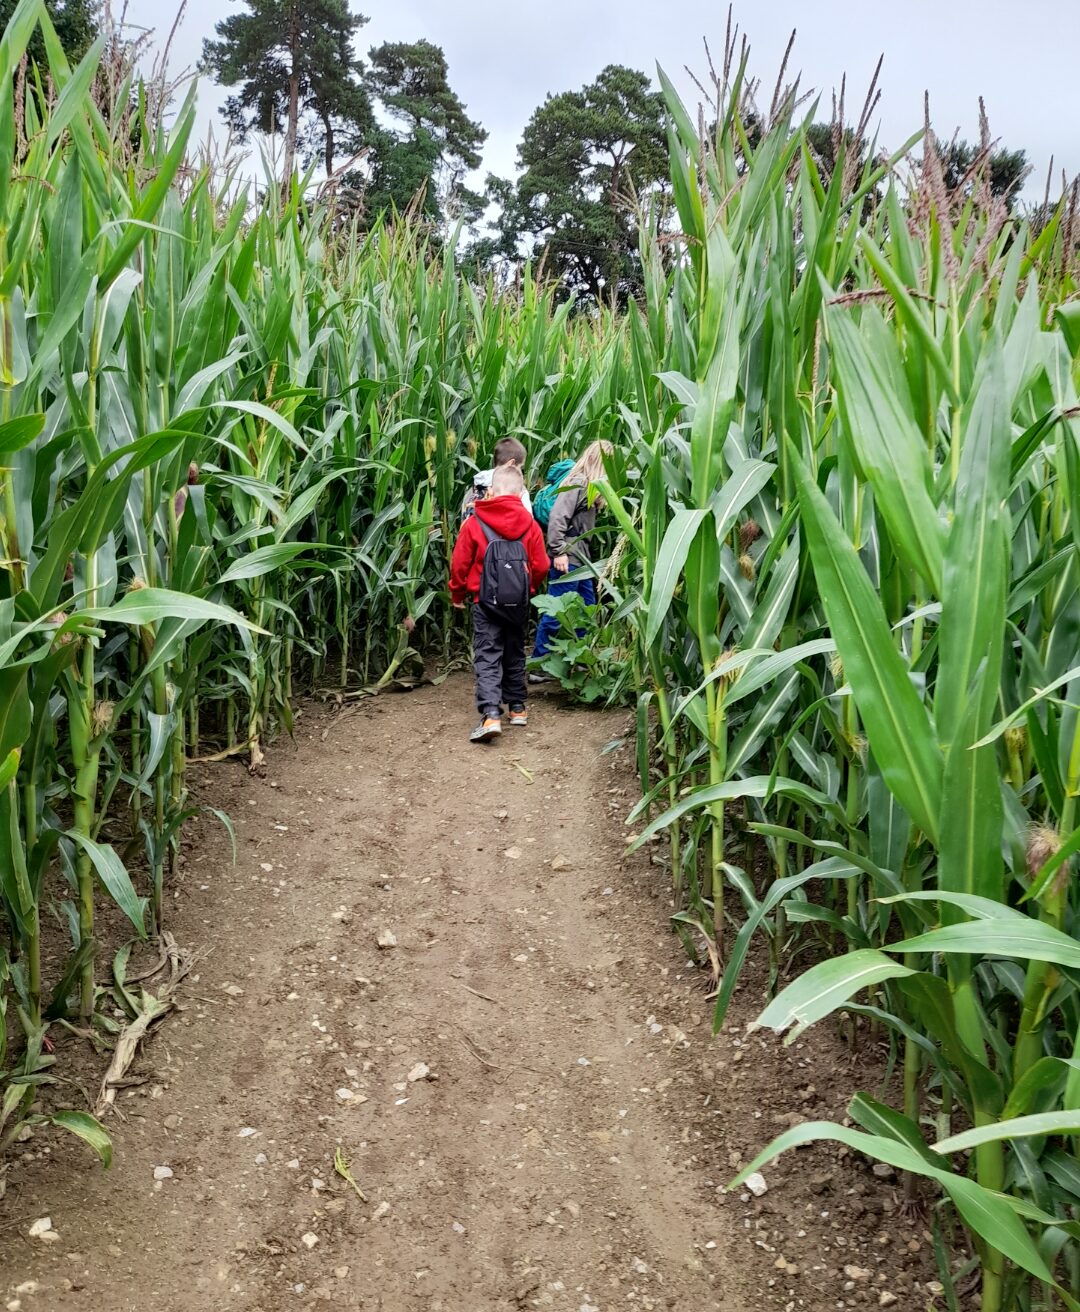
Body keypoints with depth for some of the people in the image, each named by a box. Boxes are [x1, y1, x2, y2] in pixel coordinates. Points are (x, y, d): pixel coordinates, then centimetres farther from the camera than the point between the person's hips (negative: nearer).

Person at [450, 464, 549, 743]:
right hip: (519, 602, 3)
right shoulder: (529, 524, -1)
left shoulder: (474, 523, -7)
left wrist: (457, 594, 12)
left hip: (485, 601, -3)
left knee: (487, 657, -4)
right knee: (514, 653, 20)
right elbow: (540, 566, 1)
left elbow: (459, 564, -4)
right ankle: (517, 707, 28)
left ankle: (491, 715, -19)